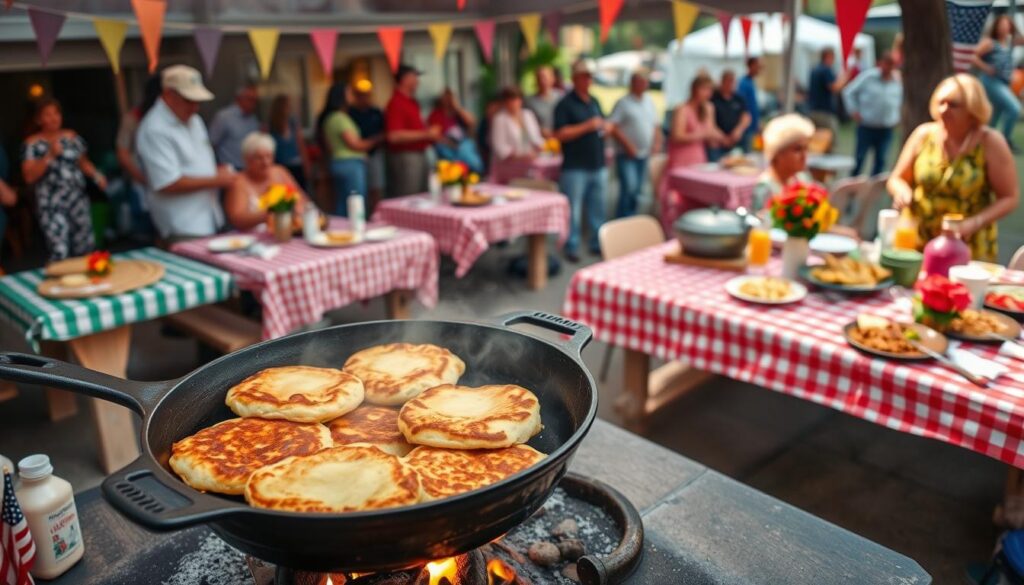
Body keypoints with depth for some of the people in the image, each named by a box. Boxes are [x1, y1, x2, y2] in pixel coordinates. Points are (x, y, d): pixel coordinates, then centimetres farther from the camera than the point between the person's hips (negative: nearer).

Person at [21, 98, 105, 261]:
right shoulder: (32, 143, -3)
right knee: (59, 253, -11)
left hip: (78, 199, 4)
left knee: (85, 249, 8)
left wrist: (96, 175, -2)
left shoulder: (71, 136, 7)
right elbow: (29, 177, -10)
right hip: (52, 205, -3)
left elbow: (83, 162, 18)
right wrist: (50, 156, -19)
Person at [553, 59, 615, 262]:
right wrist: (587, 126, -20)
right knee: (573, 210, -2)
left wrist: (606, 126, 0)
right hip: (575, 167, -7)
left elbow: (606, 125, 25)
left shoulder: (594, 102, 16)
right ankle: (572, 247, 8)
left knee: (598, 208, 12)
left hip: (598, 165, 7)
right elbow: (560, 134, -15)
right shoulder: (565, 104, -6)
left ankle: (598, 243, 23)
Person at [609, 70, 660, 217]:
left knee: (637, 191, 10)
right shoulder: (623, 103, -7)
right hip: (626, 155, -6)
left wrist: (657, 141, 3)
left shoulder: (649, 101, 14)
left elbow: (655, 125, 20)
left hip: (643, 155, 7)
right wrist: (627, 145, -19)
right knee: (629, 188, -17)